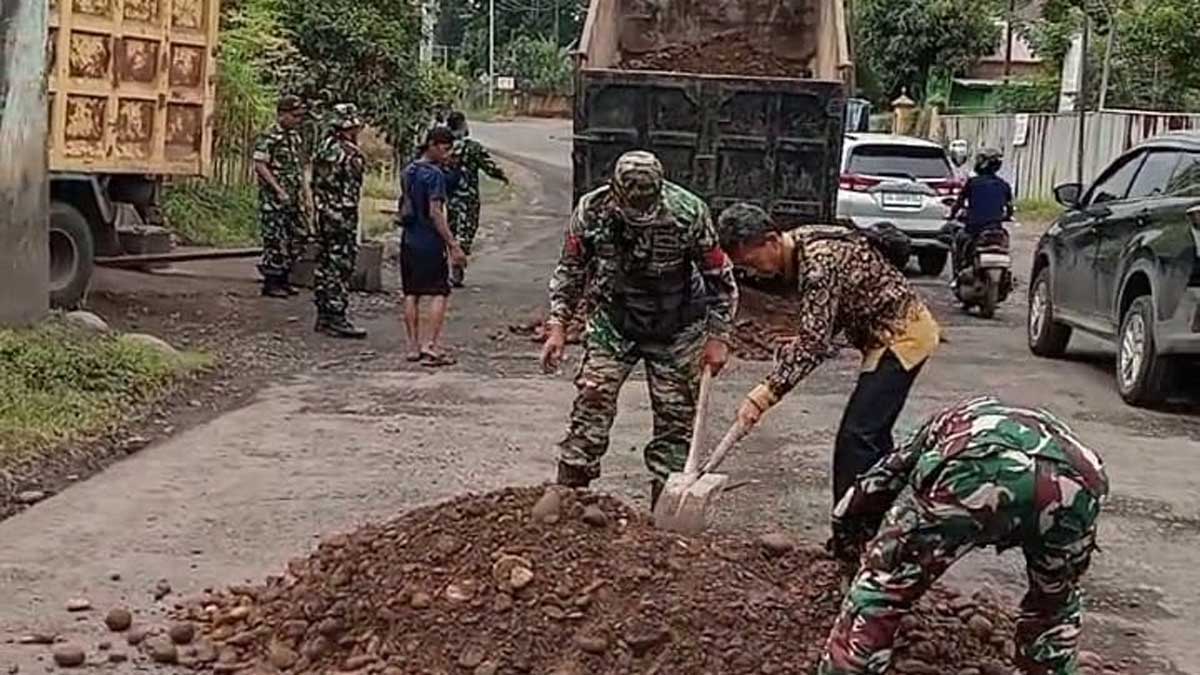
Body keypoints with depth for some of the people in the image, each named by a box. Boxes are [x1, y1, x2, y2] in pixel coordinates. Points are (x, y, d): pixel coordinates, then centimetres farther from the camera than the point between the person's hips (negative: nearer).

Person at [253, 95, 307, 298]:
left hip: (293, 199, 8)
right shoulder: (269, 137, -11)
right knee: (276, 240, -6)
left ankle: (283, 279, 20)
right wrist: (278, 189, -19)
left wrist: (302, 190, 14)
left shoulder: (295, 136, 14)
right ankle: (271, 283, 2)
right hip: (274, 198, -8)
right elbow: (259, 165, -15)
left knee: (296, 238, 10)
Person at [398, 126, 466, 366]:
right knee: (440, 292, -2)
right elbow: (435, 213, -19)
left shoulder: (409, 172, 11)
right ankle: (431, 344, -9)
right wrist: (453, 245, -18)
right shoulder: (435, 174, -13)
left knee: (411, 294, 9)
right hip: (430, 243, -8)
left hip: (408, 241, 8)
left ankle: (413, 346, 10)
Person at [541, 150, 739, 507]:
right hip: (613, 322, 1)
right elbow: (570, 271, -1)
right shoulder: (591, 210, -17)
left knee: (676, 416, 2)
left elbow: (720, 278, -11)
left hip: (676, 330, -1)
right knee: (592, 403, -7)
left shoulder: (689, 213, -23)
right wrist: (557, 326, -6)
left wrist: (718, 337, -10)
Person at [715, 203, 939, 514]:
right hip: (885, 334, 10)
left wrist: (765, 395, -33)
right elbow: (819, 327, 14)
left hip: (902, 335, -10)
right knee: (871, 436, 15)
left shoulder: (819, 262, -27)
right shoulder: (798, 252, 4)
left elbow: (813, 342, -31)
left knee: (858, 437, -13)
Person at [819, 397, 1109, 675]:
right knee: (1055, 603, 32)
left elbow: (851, 508, 46)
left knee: (879, 590, 14)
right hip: (1077, 480, 3)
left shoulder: (949, 424, 44)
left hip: (977, 462, -3)